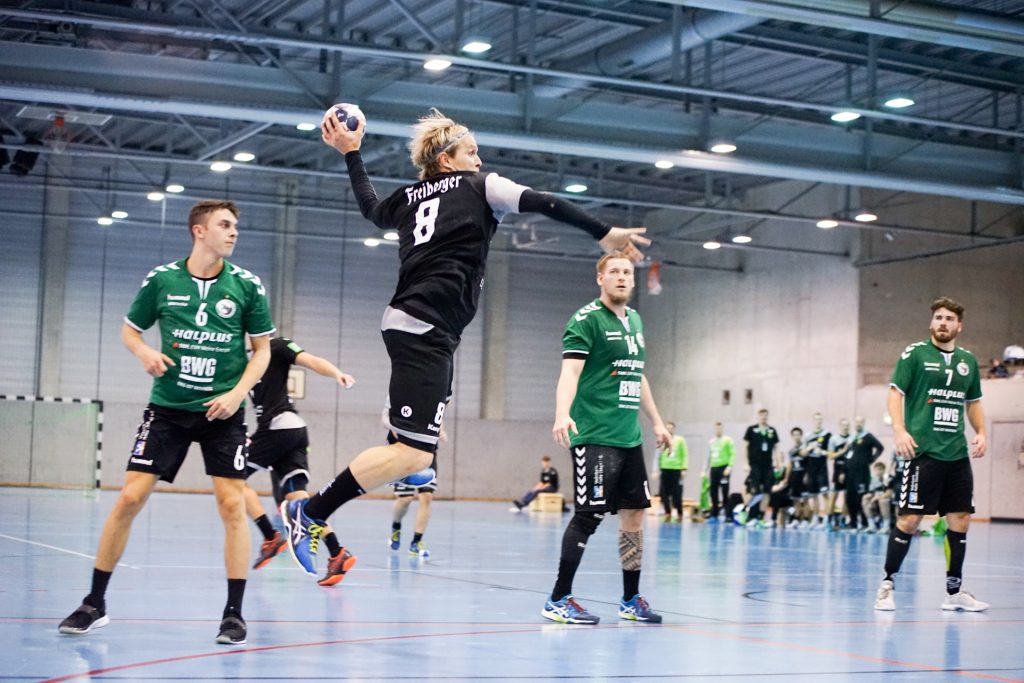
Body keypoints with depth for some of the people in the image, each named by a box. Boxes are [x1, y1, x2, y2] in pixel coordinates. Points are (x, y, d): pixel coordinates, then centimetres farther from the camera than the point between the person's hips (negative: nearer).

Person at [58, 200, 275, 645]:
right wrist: (145, 352, -9)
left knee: (232, 504, -8)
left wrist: (237, 393, -10)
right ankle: (94, 604, 9)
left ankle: (234, 614, 5)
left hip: (222, 411, 0)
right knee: (130, 498, -4)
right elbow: (129, 329, 13)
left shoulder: (248, 286, -2)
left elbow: (262, 350, 5)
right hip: (167, 408, 0)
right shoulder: (161, 280, -1)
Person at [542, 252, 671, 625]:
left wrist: (656, 422, 26)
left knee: (634, 512, 9)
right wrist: (562, 414, -34)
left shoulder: (635, 320, 17)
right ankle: (558, 600, -2)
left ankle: (631, 600, 20)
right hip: (594, 436, -8)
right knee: (590, 514, -10)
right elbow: (570, 371, -18)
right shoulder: (585, 319, -7)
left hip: (630, 437, 8)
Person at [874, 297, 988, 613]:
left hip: (957, 455, 6)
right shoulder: (915, 353, 0)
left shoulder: (968, 360, 15)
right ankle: (886, 586, 3)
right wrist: (899, 430, -18)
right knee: (909, 519, -7)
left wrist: (980, 432, 9)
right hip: (923, 452, -6)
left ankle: (954, 591, 17)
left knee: (960, 520, 7)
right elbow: (895, 393, -4)